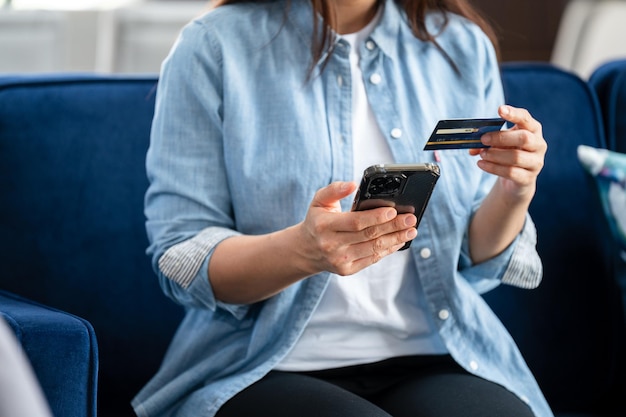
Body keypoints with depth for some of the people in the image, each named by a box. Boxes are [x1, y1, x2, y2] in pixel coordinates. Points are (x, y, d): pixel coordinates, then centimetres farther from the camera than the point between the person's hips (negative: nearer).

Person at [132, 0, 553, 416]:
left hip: (432, 358, 4)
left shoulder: (463, 46, 9)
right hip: (271, 368, -3)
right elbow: (181, 263, -7)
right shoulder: (214, 48, -3)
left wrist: (514, 193, -10)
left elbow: (474, 260, 12)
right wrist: (304, 250, -26)